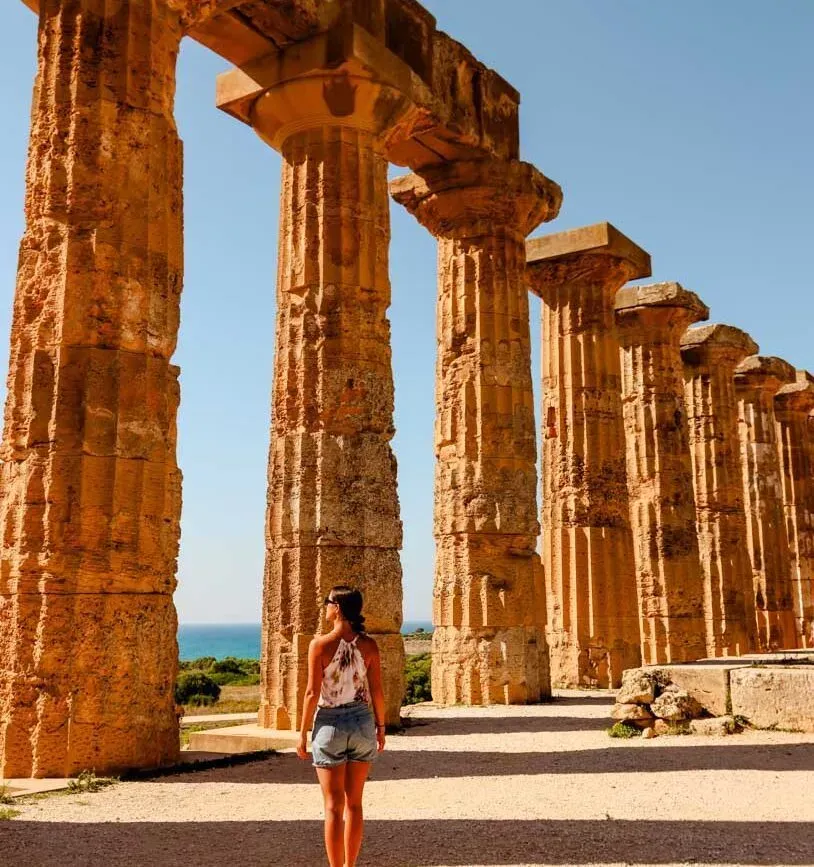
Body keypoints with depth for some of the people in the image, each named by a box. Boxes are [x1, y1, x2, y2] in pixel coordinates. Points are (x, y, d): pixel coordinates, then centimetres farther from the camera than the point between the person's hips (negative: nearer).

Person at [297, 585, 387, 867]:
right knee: (354, 803, 15)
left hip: (330, 725, -3)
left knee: (334, 806, 4)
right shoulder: (368, 645, -3)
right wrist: (381, 727, 12)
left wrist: (303, 733, -3)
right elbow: (377, 691, -1)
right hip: (362, 722, 3)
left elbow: (313, 692, -12)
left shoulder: (320, 644, -12)